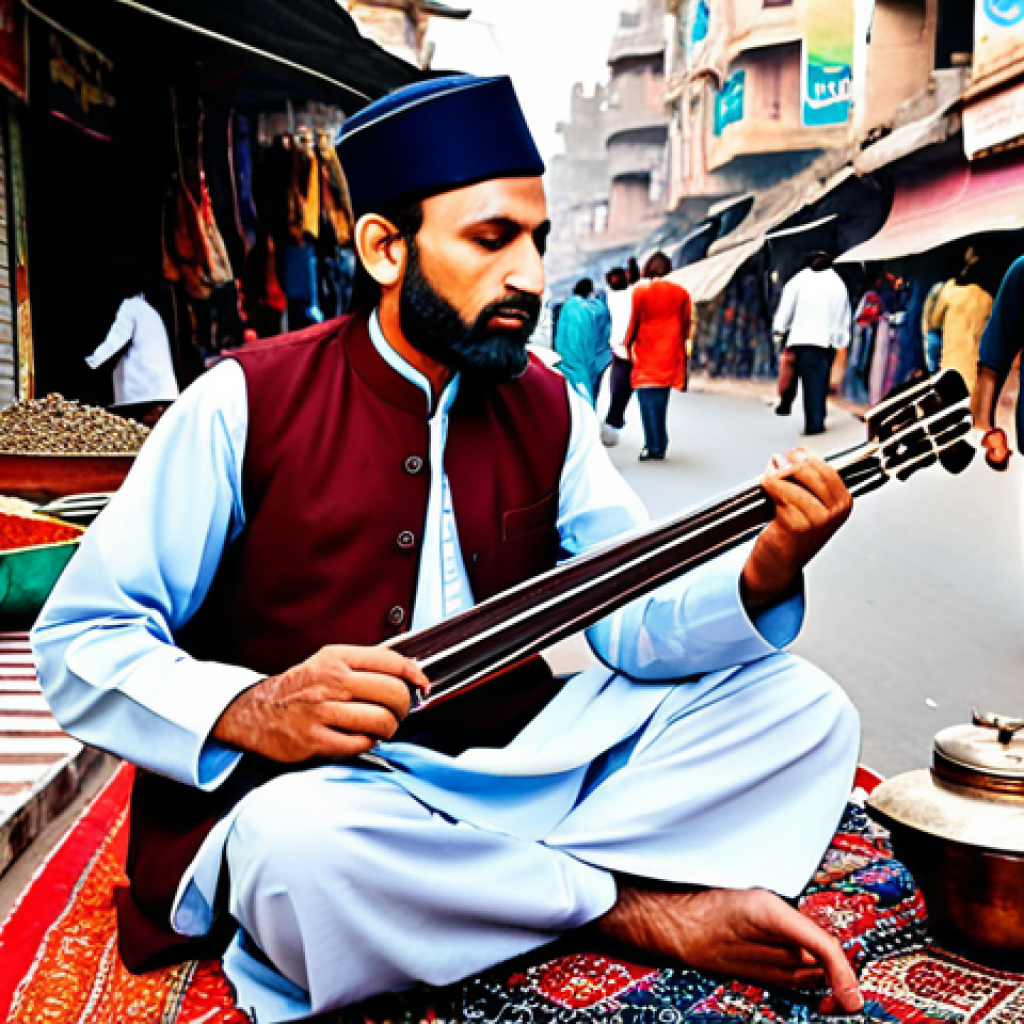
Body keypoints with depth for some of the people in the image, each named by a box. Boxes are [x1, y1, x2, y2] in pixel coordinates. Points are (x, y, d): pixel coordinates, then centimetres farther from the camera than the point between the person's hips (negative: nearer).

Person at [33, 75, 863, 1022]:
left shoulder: (549, 411, 5)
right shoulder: (248, 404, -8)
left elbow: (635, 625, -2)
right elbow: (78, 642, -8)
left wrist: (765, 572, -23)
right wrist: (253, 712, -26)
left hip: (522, 765, 4)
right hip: (314, 788, -3)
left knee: (803, 707, -7)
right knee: (300, 847, -39)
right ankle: (648, 911, -14)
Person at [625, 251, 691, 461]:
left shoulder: (640, 291, -5)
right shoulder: (681, 293, 5)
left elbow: (633, 323, -2)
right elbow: (686, 325, 12)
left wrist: (628, 345, 11)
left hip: (646, 353, -4)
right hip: (669, 354, 4)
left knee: (647, 398, -4)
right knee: (661, 399, 11)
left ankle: (653, 445, -10)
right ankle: (660, 446, 14)